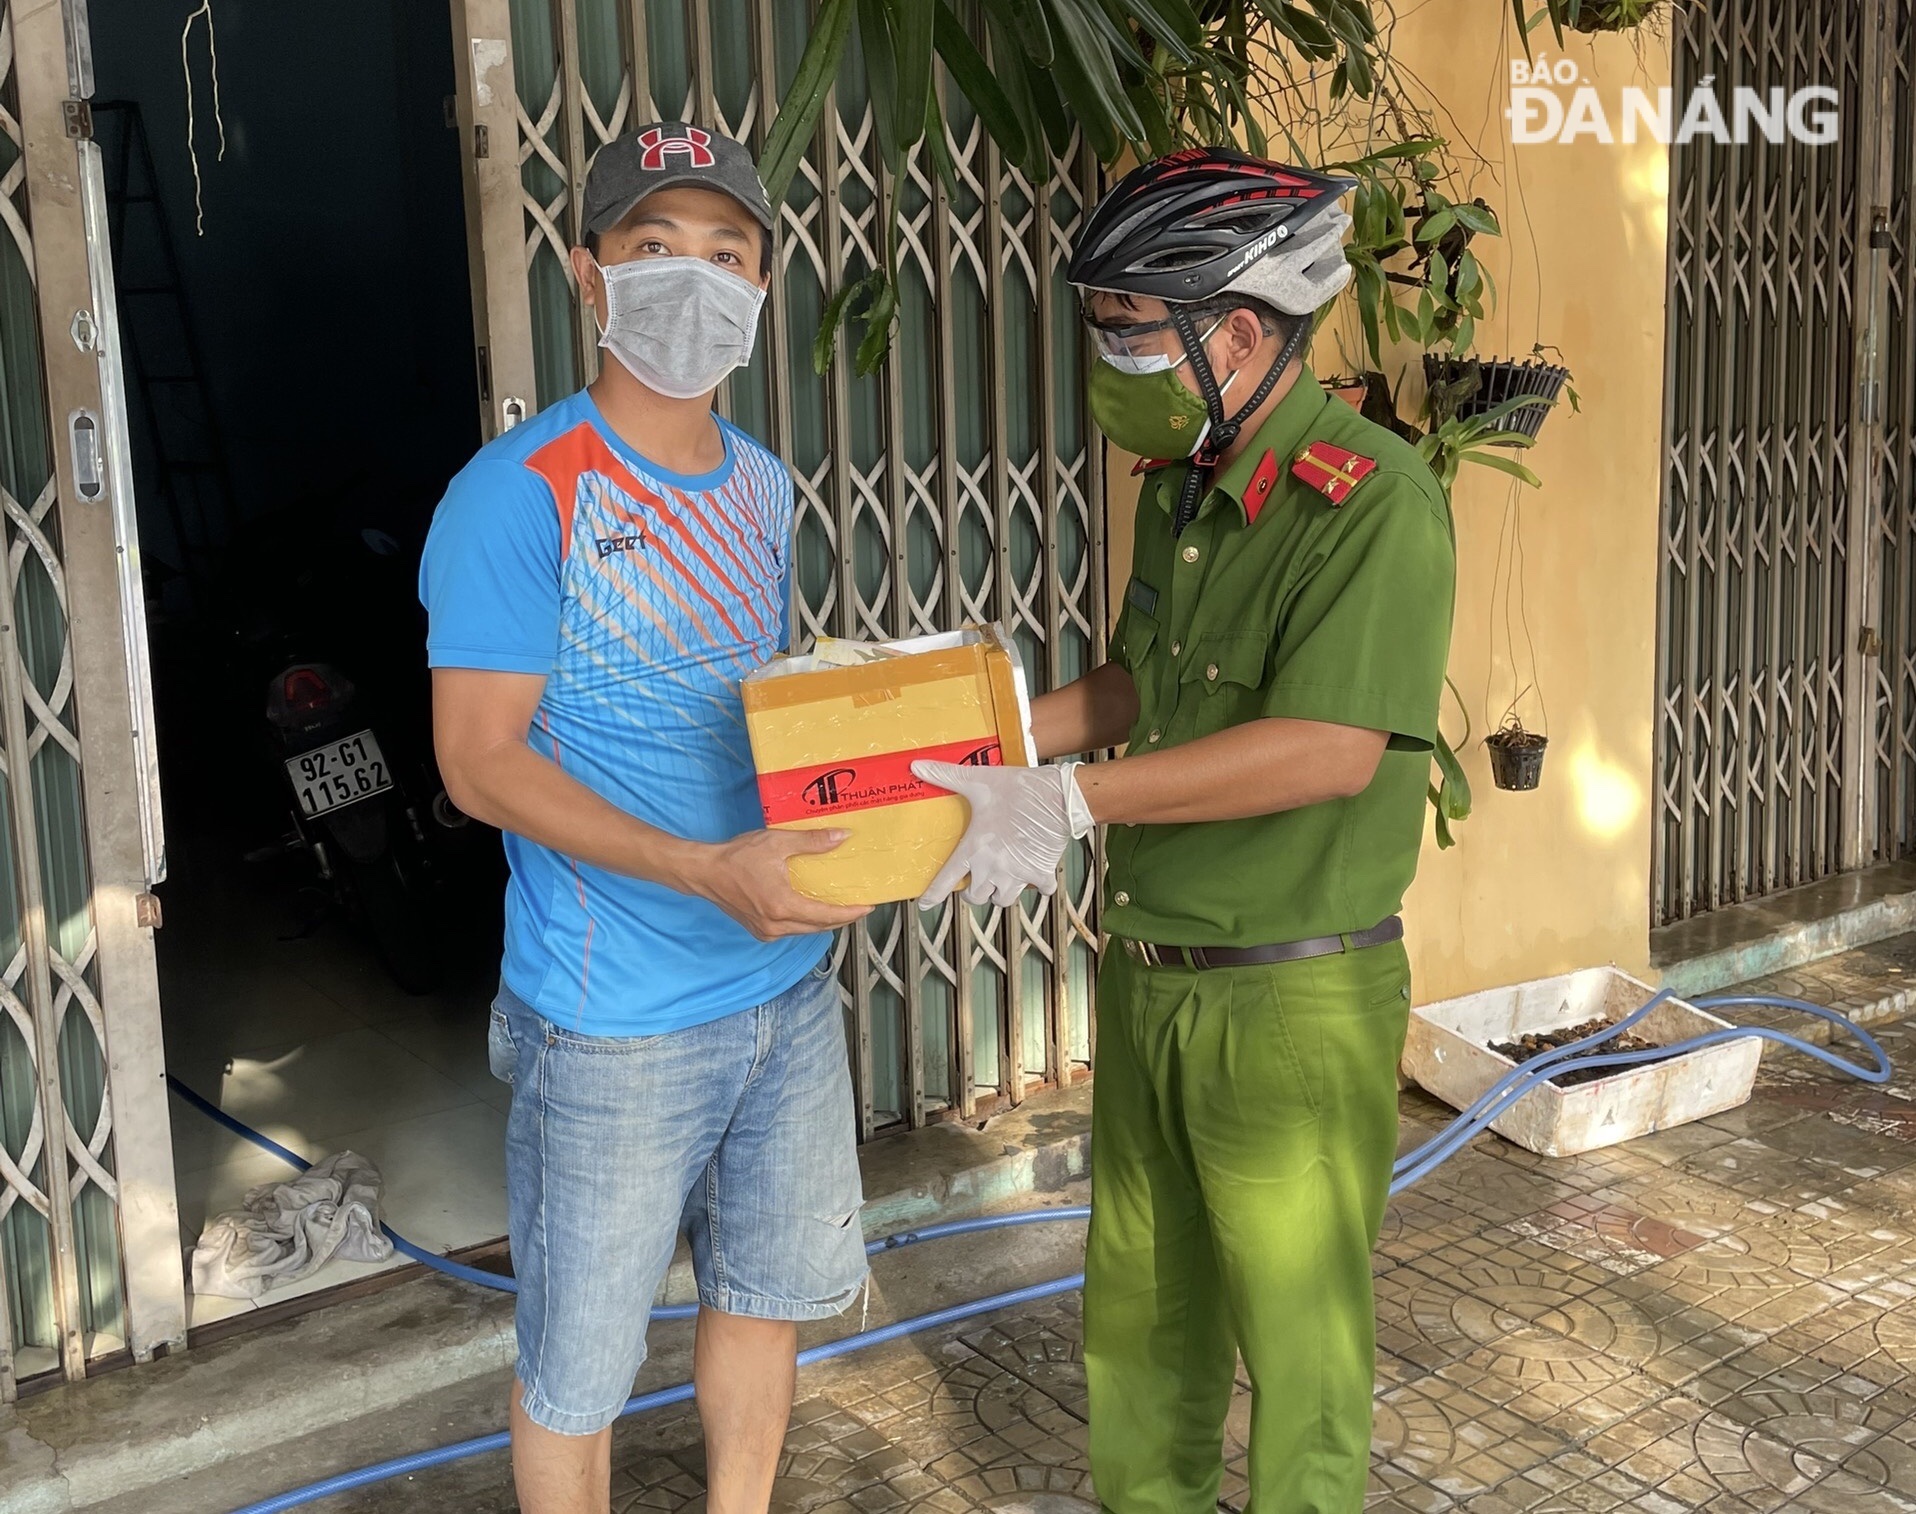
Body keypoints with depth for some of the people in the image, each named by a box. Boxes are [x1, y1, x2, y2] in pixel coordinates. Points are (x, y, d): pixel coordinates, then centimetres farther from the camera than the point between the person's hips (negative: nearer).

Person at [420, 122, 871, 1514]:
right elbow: (481, 761, -18)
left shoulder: (763, 486, 6)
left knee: (768, 1290, 22)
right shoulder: (520, 495, -15)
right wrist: (707, 870, -27)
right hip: (615, 1019, -7)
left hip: (789, 980, 7)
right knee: (580, 1363, 9)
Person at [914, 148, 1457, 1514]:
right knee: (1140, 1305, 22)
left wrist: (1070, 800, -26)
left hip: (1295, 1000, -8)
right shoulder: (1181, 487, 8)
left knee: (1300, 1339, 9)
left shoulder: (1377, 505, -20)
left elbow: (1330, 750, -28)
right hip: (1149, 979, 8)